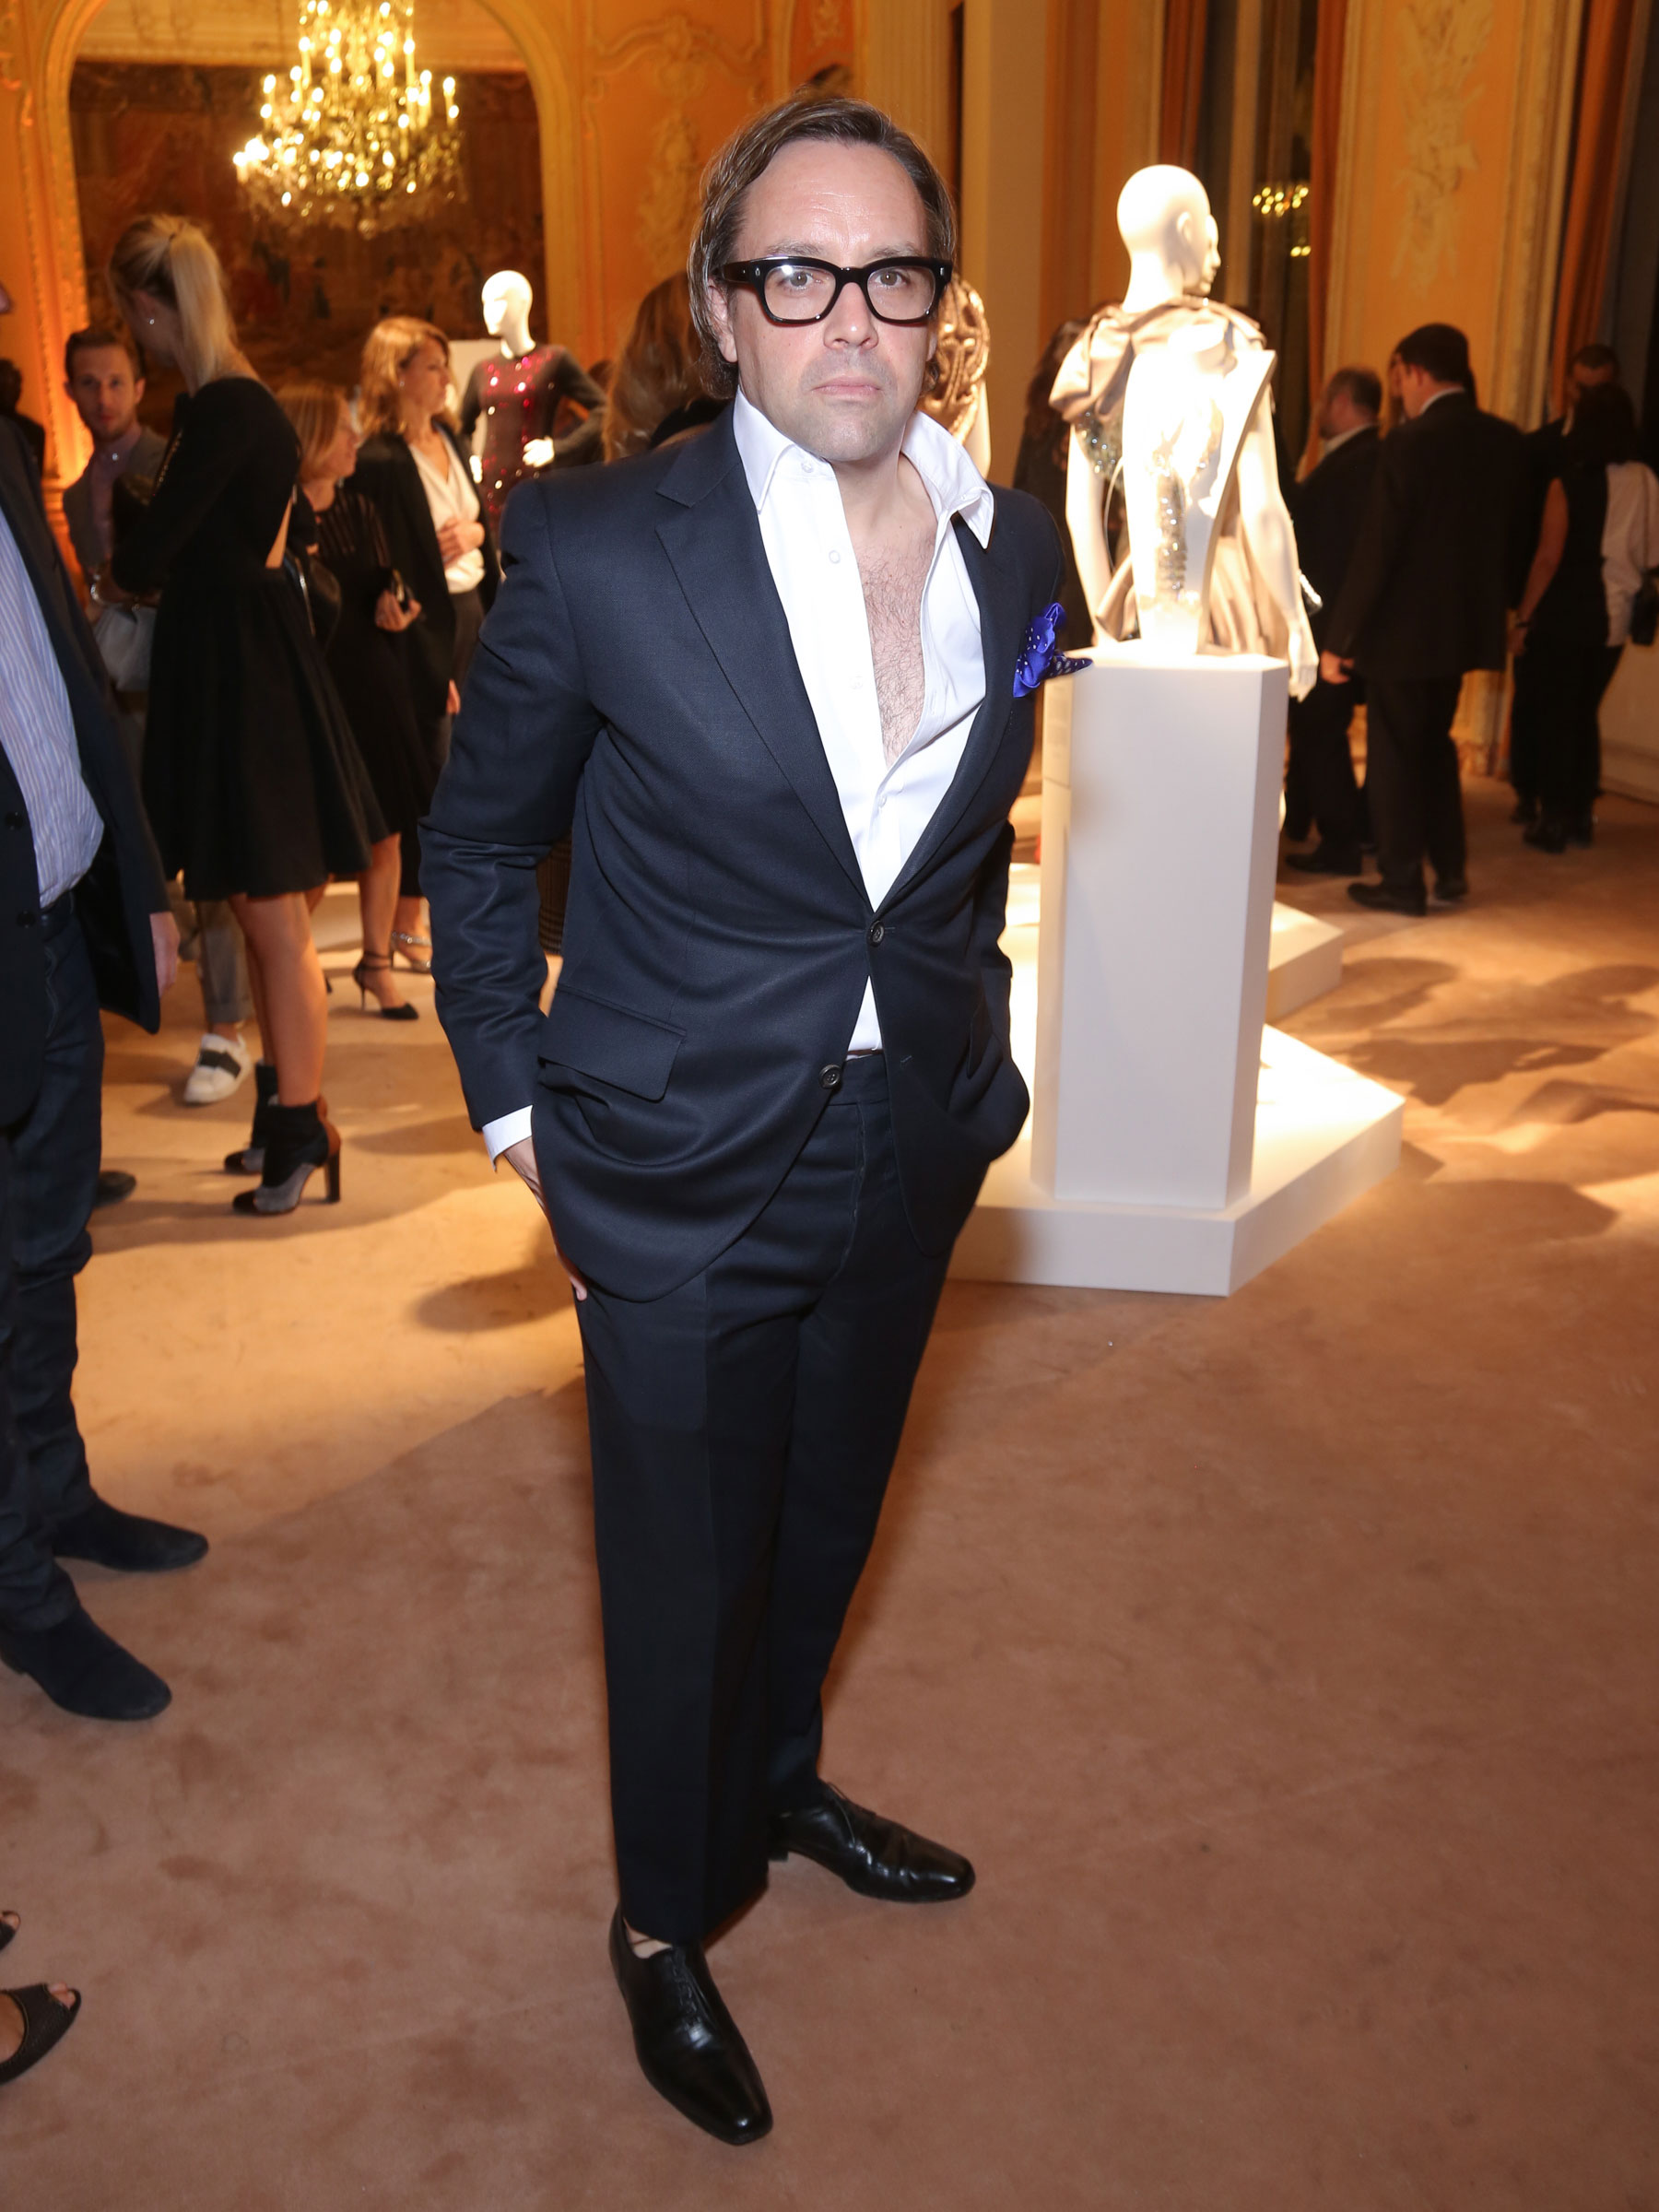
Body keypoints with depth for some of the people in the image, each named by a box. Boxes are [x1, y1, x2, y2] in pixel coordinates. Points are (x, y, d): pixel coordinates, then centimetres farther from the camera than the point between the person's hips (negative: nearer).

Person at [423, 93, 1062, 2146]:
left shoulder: (1009, 547, -2)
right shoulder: (598, 549, -17)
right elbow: (477, 837, -3)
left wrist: (970, 1048, 12)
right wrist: (510, 1091, -2)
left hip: (907, 1162, 5)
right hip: (684, 1177, -4)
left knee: (824, 1522, 25)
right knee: (684, 1572, 12)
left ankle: (776, 1784, 54)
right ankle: (665, 1921, 40)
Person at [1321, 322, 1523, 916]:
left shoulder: (1409, 444, -18)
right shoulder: (1505, 440, 2)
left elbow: (1374, 550, -19)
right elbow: (1511, 533, 8)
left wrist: (1338, 638, -14)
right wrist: (1495, 605, 19)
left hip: (1405, 627, -7)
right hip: (1466, 622, 7)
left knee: (1394, 756, 6)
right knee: (1435, 745, 22)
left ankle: (1402, 883, 12)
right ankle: (1450, 870, 24)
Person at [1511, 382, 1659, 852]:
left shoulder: (1568, 485, -12)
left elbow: (1548, 559, -13)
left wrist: (1522, 618, -8)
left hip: (1564, 616, -4)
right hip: (1612, 619, 4)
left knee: (1555, 717, 3)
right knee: (1586, 715, 16)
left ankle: (1554, 820, 4)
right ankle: (1581, 816, 18)